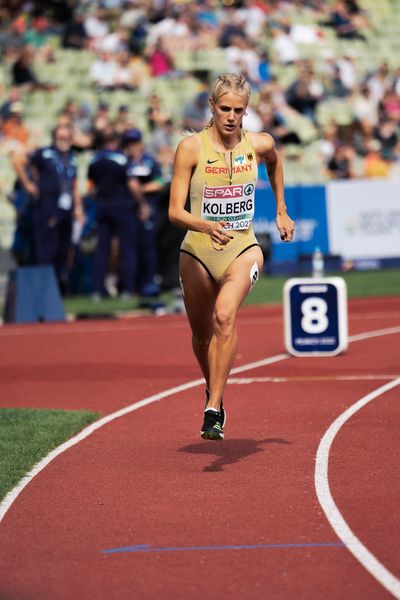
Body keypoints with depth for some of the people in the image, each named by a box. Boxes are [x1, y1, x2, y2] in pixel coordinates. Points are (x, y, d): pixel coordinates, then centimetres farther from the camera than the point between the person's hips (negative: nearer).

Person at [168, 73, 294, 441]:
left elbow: (274, 162, 23)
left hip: (243, 249, -1)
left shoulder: (259, 144, -4)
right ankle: (213, 390, 46)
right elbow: (175, 211, -15)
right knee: (202, 333, 13)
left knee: (224, 316, -27)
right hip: (198, 252, 1)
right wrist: (207, 227, -33)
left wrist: (281, 211, 25)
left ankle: (213, 411, -28)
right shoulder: (191, 148, -11)